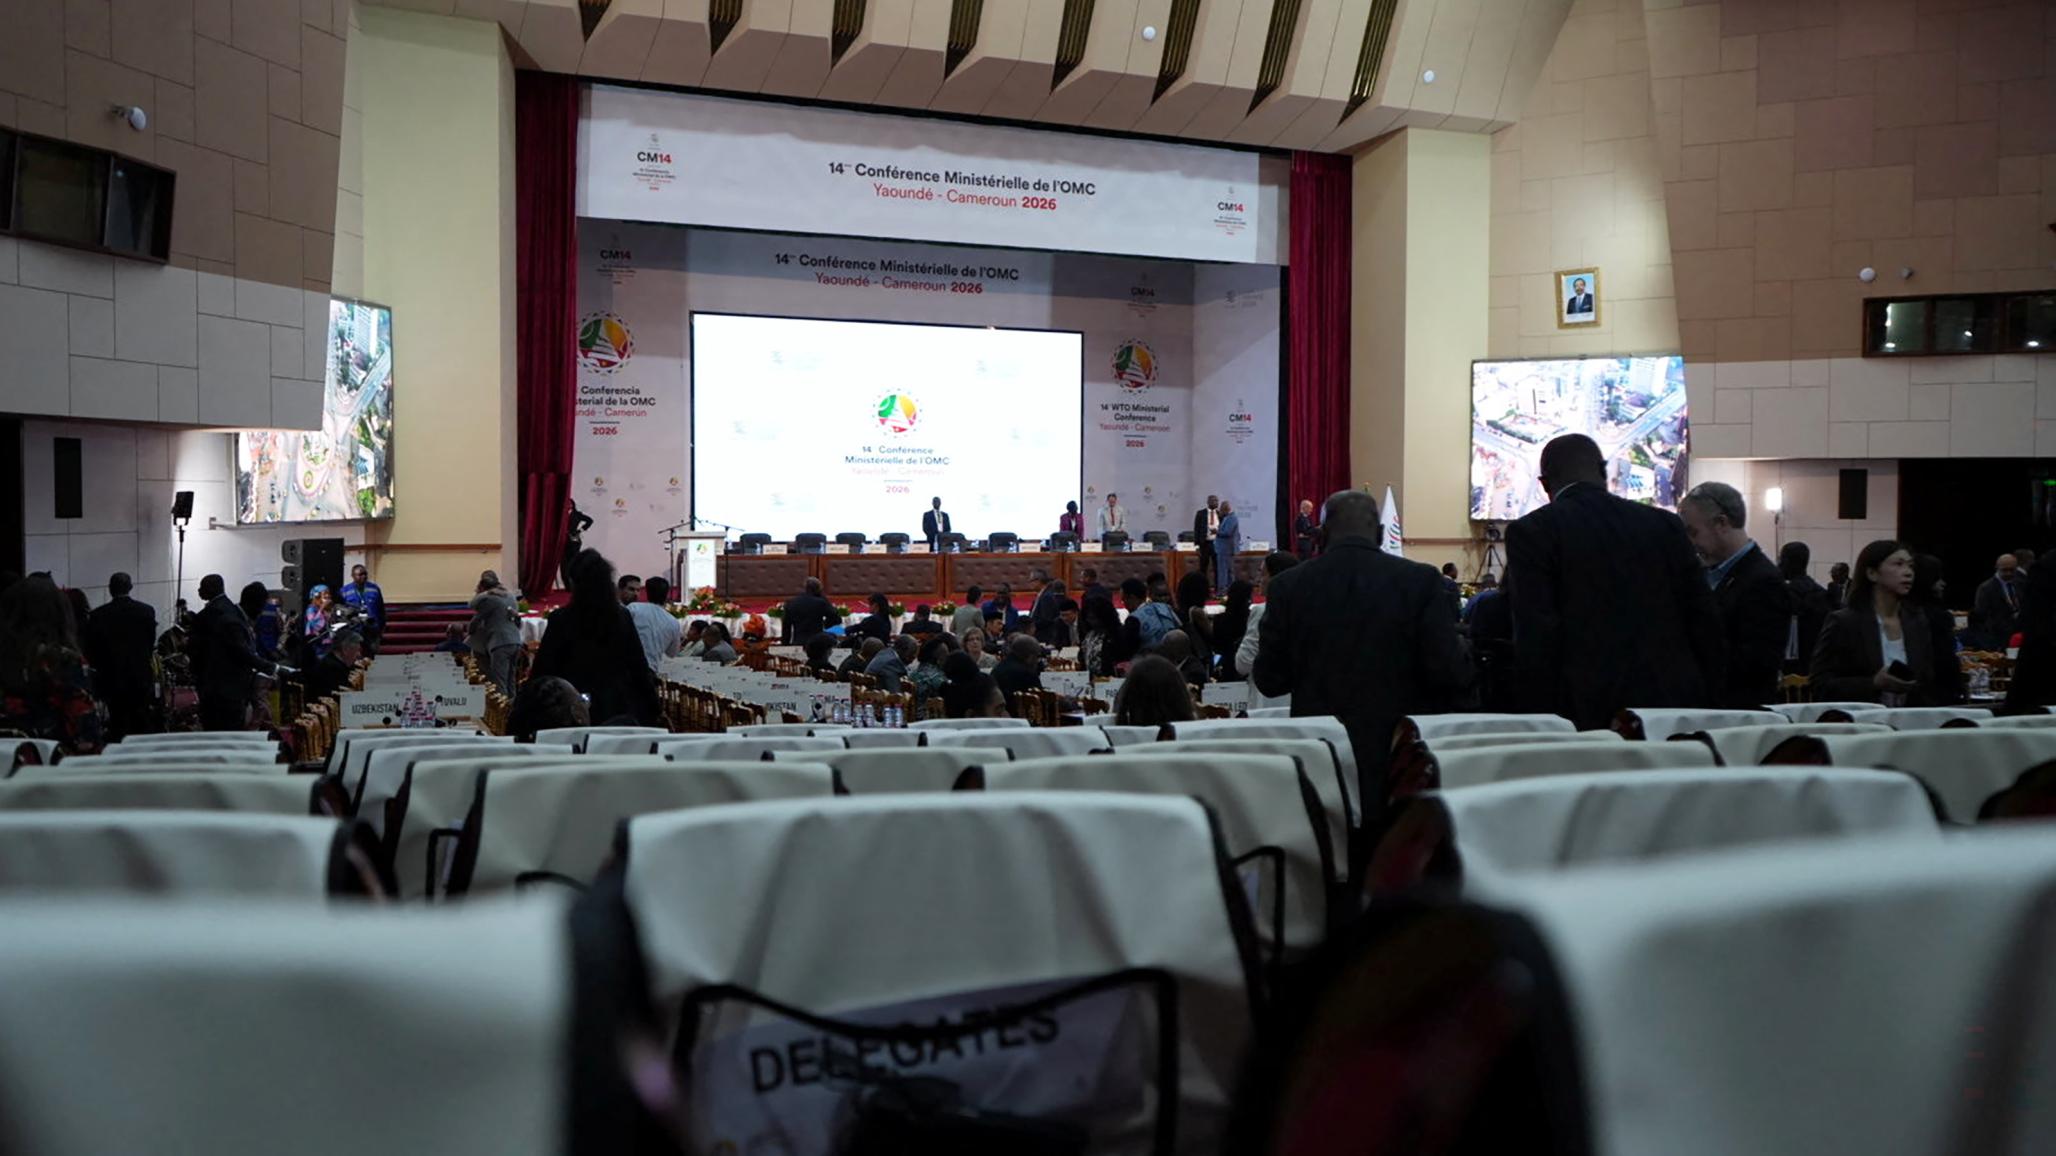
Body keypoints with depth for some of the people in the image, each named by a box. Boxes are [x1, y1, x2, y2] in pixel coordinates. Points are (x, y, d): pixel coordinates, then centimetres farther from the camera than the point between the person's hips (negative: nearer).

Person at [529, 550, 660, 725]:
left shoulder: (561, 620, -9)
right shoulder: (622, 617, -2)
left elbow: (543, 670, -4)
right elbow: (639, 666, 3)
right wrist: (651, 706, 11)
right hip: (618, 708, 3)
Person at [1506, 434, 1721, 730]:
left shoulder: (1532, 531, -3)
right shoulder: (1665, 525, 9)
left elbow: (1536, 638, -10)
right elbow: (1704, 621, 9)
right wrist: (1703, 703, 16)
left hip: (1588, 712, -4)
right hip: (1674, 704, 4)